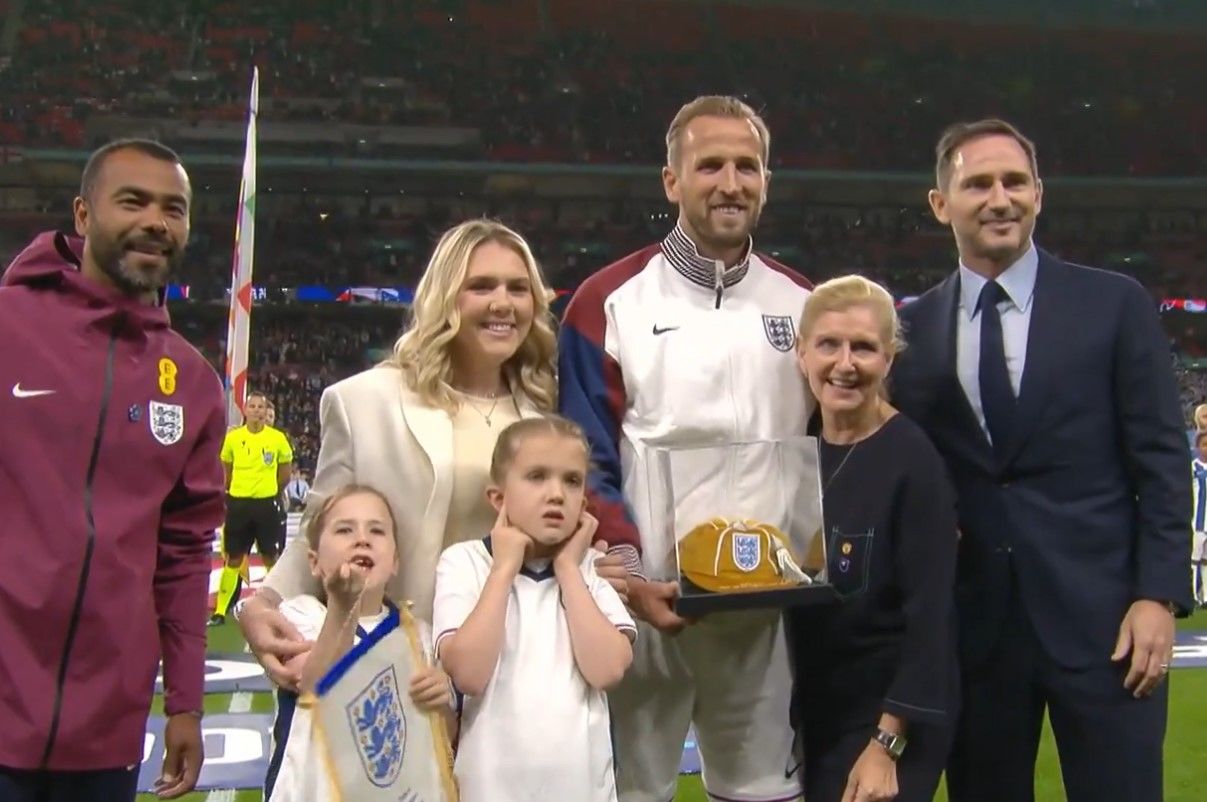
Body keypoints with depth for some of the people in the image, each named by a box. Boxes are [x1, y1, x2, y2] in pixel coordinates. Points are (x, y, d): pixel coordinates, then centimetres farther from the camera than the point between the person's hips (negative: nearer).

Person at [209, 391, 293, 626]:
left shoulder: (277, 438, -3)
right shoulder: (232, 438, 0)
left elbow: (285, 471, 9)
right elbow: (226, 470, 13)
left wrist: (268, 488, 10)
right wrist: (240, 489, 11)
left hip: (267, 503, -1)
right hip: (238, 503, 1)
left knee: (270, 558, 6)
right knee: (233, 559, 4)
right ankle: (220, 611, 8)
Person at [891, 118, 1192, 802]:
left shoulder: (1115, 305, 2)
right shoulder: (913, 329, 7)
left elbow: (1160, 459, 0)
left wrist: (1160, 595, -8)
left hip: (1101, 616, -2)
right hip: (972, 621, 2)